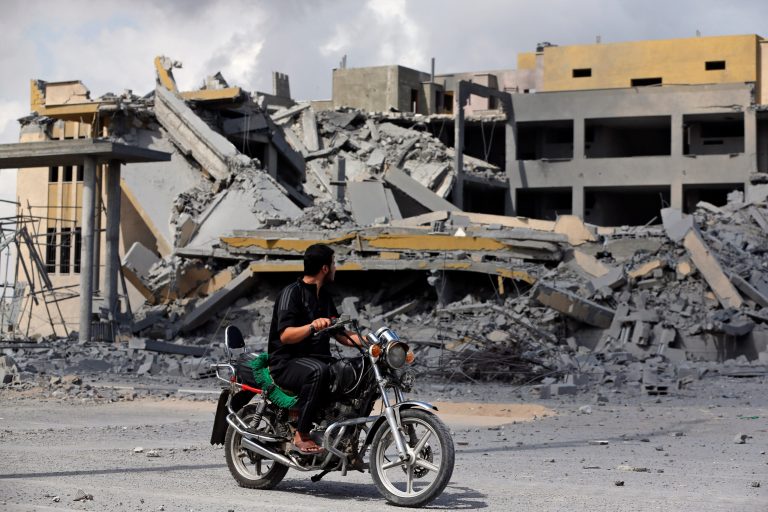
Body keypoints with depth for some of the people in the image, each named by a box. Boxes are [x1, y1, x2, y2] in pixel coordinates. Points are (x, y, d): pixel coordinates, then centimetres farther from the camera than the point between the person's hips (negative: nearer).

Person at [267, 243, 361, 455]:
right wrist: (312, 327, -37)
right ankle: (301, 435, -31)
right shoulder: (292, 293, -9)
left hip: (319, 358, 8)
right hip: (287, 364, -8)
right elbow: (285, 335, -20)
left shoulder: (324, 295, 18)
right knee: (318, 371, -39)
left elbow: (340, 334, 18)